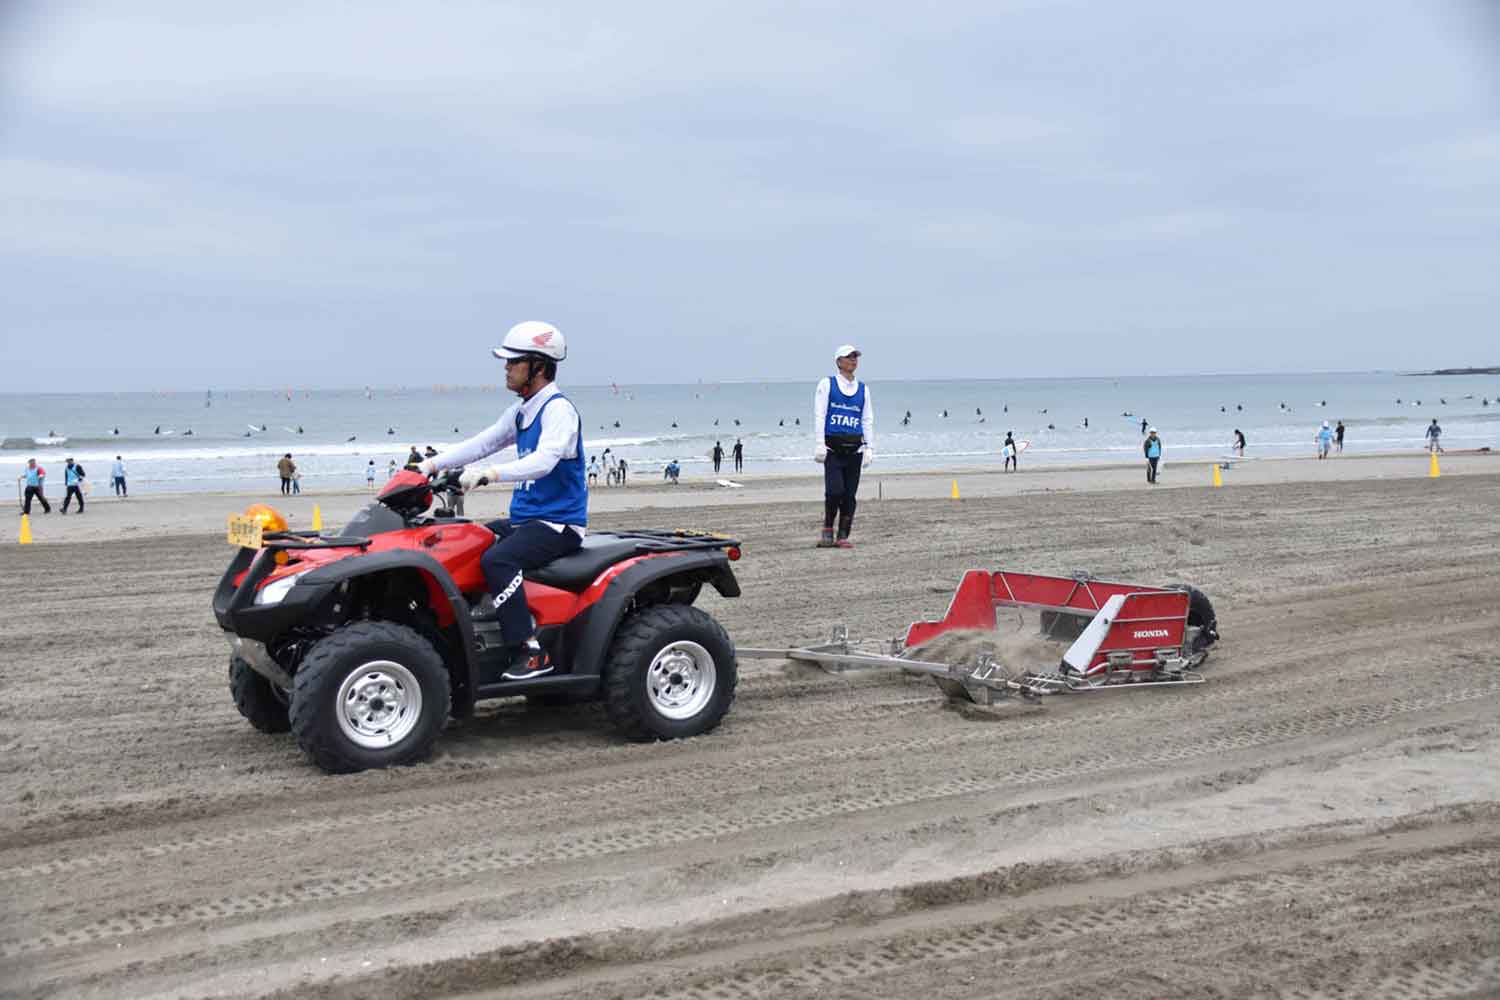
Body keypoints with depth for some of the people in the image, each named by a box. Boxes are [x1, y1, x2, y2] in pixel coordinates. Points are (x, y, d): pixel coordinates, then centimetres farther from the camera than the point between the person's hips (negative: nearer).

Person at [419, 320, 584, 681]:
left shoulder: (558, 409, -14)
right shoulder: (521, 411, 16)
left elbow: (544, 460, -30)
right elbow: (481, 443, 15)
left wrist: (488, 474, -40)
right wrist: (432, 464, 4)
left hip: (558, 523, -10)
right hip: (524, 517, 10)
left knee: (496, 559, -31)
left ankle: (530, 651, -28)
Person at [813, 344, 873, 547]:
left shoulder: (863, 389, 14)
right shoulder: (826, 384, 5)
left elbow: (868, 420, 14)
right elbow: (819, 416, 0)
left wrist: (869, 448, 6)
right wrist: (819, 445, -8)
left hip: (855, 448, 4)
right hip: (833, 447, -4)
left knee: (850, 494, 1)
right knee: (835, 490, -15)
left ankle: (843, 536, 7)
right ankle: (827, 530, 4)